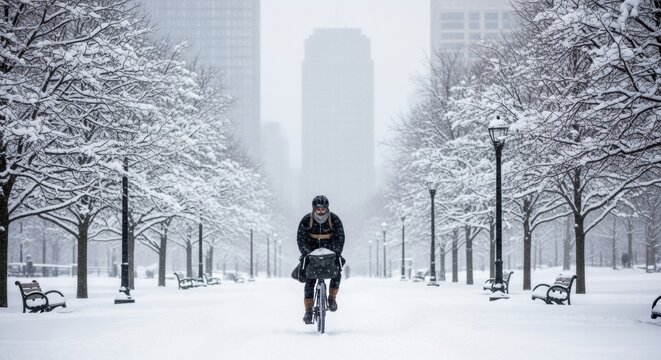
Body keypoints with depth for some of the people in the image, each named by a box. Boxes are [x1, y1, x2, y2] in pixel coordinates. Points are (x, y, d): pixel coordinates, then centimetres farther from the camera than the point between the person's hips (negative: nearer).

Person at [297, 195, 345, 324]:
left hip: (329, 251, 1)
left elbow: (340, 237, -12)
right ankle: (308, 310, -9)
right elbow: (301, 239, -13)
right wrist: (306, 253, -29)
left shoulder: (334, 219, -11)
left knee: (337, 272, -21)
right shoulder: (306, 220, -12)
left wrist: (336, 253, -27)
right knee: (310, 279, -11)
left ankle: (332, 298, 3)